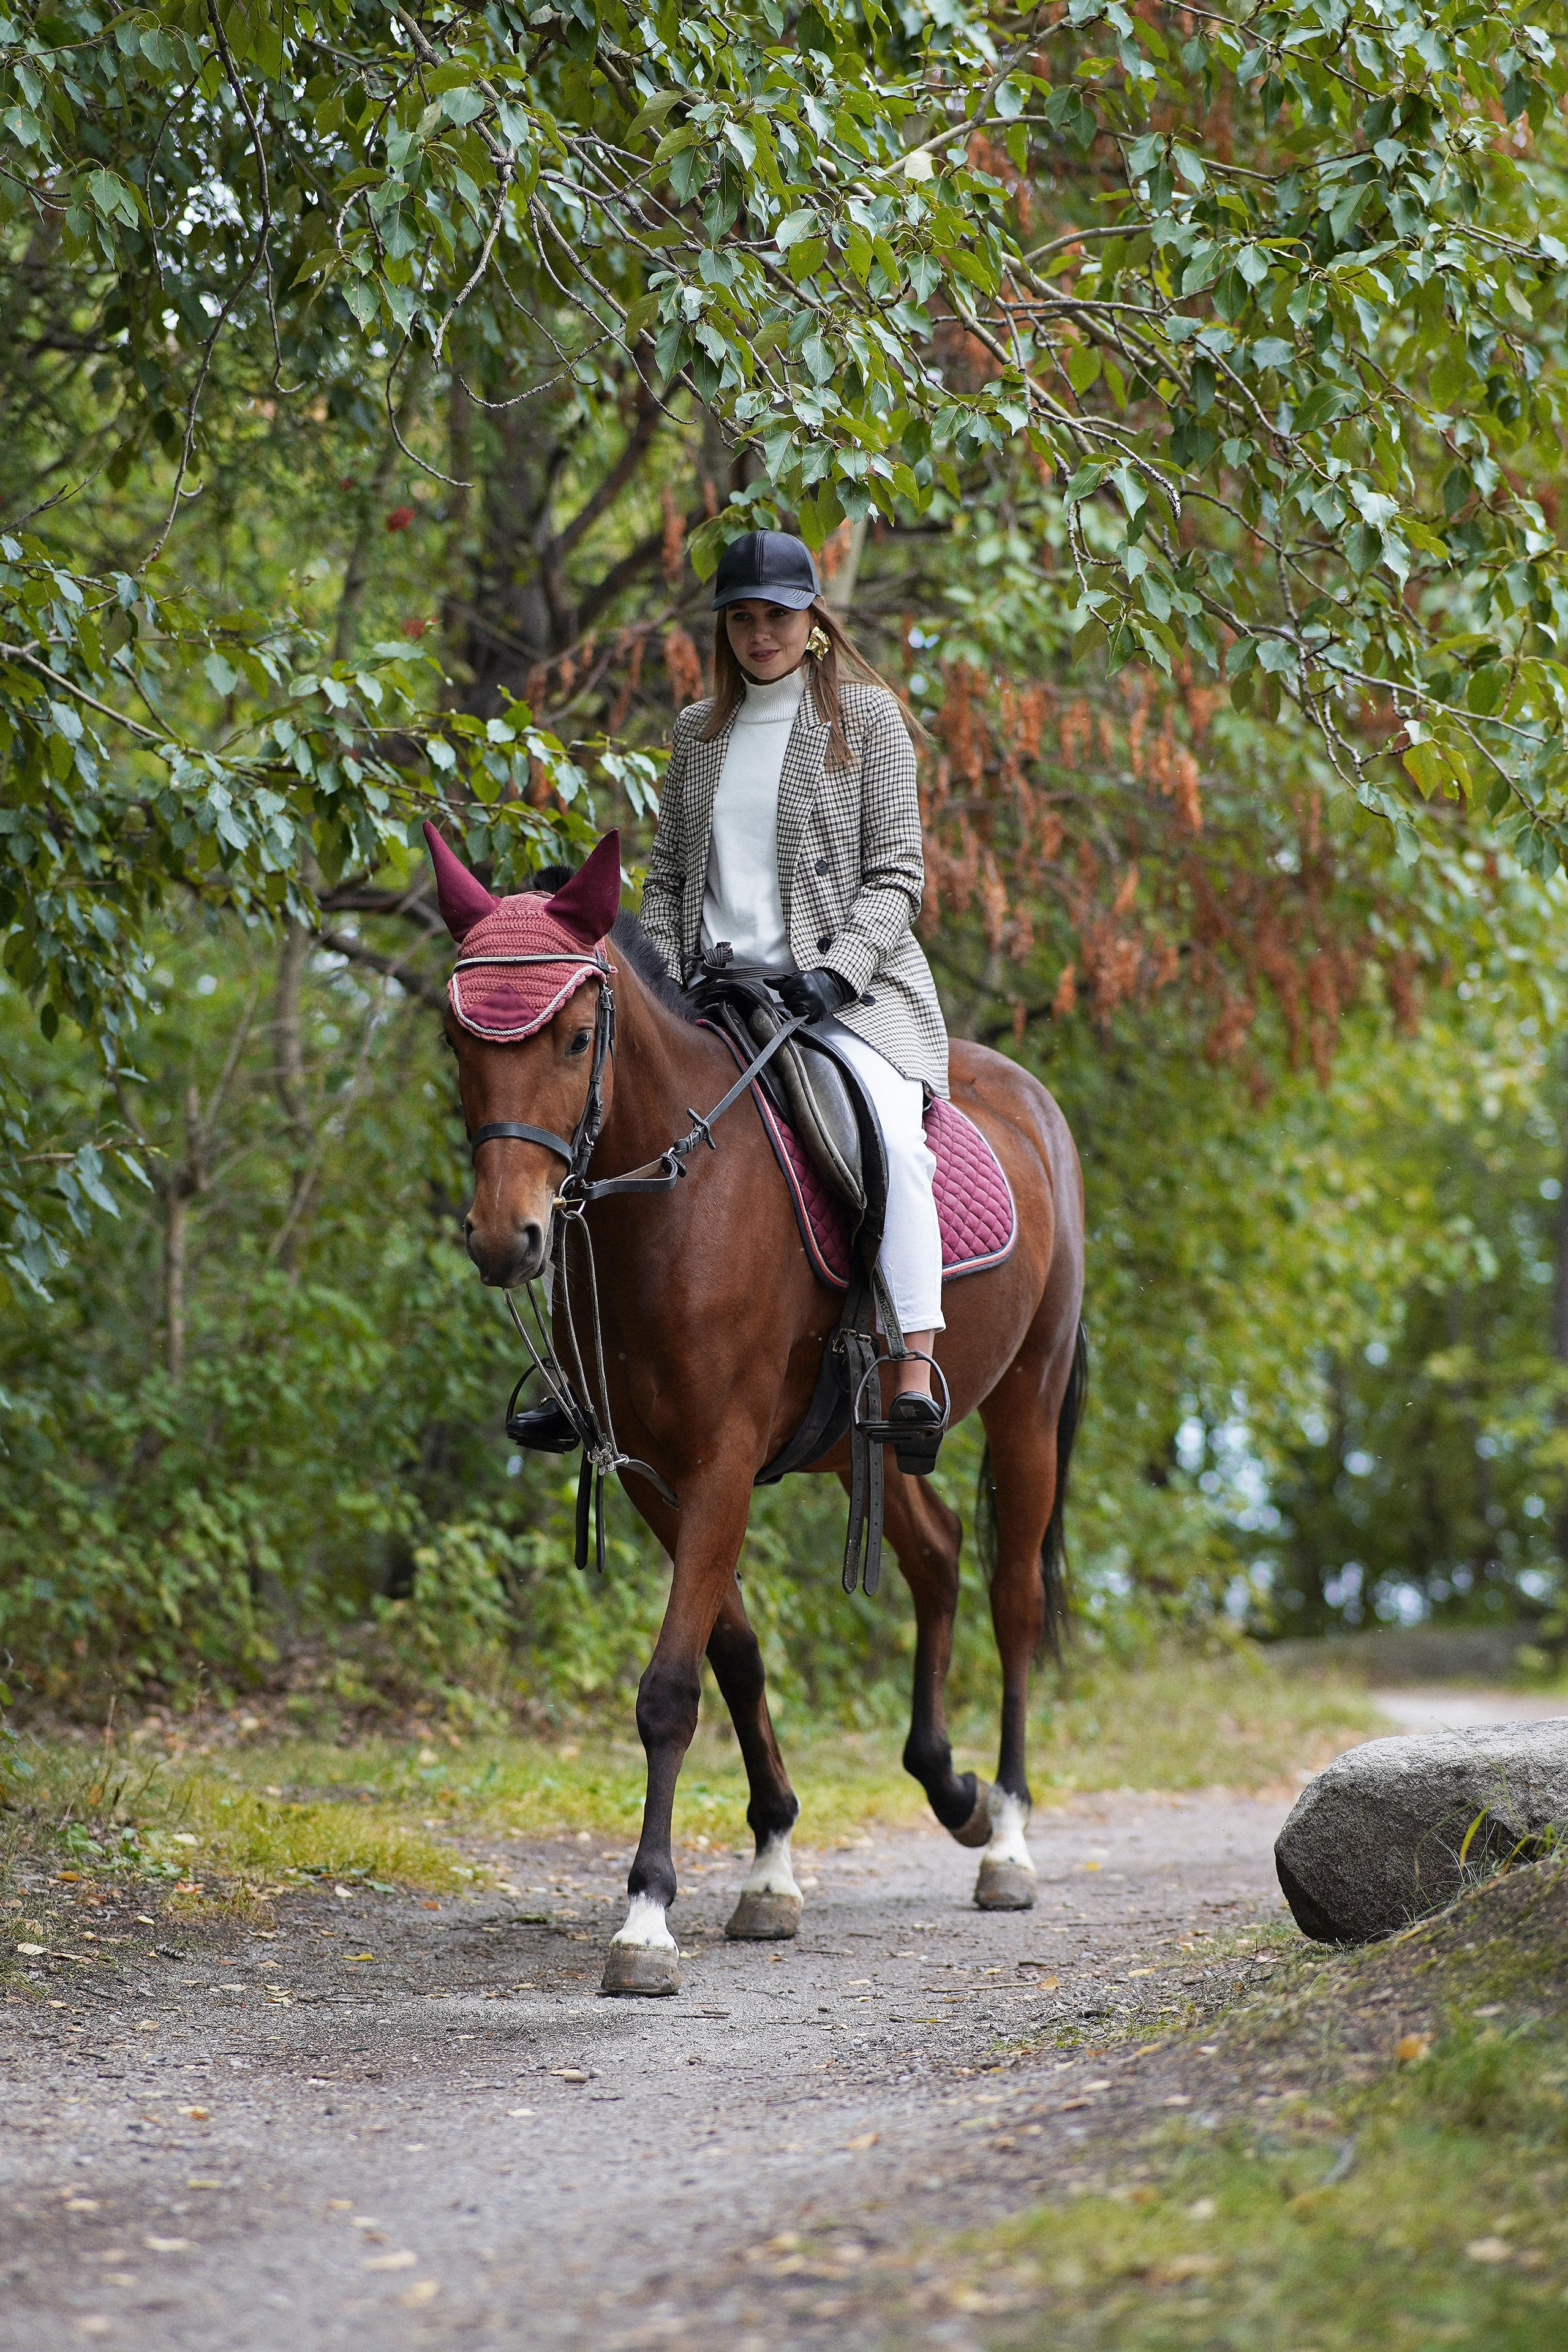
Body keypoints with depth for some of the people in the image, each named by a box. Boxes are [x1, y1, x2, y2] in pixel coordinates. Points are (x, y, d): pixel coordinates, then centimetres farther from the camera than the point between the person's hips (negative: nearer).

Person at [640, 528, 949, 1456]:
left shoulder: (867, 716, 3)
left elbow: (896, 878, -2)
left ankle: (914, 1373, -34)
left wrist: (834, 973, -17)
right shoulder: (699, 731, 16)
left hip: (851, 988, -5)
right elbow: (669, 876, 18)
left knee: (890, 1136, -32)